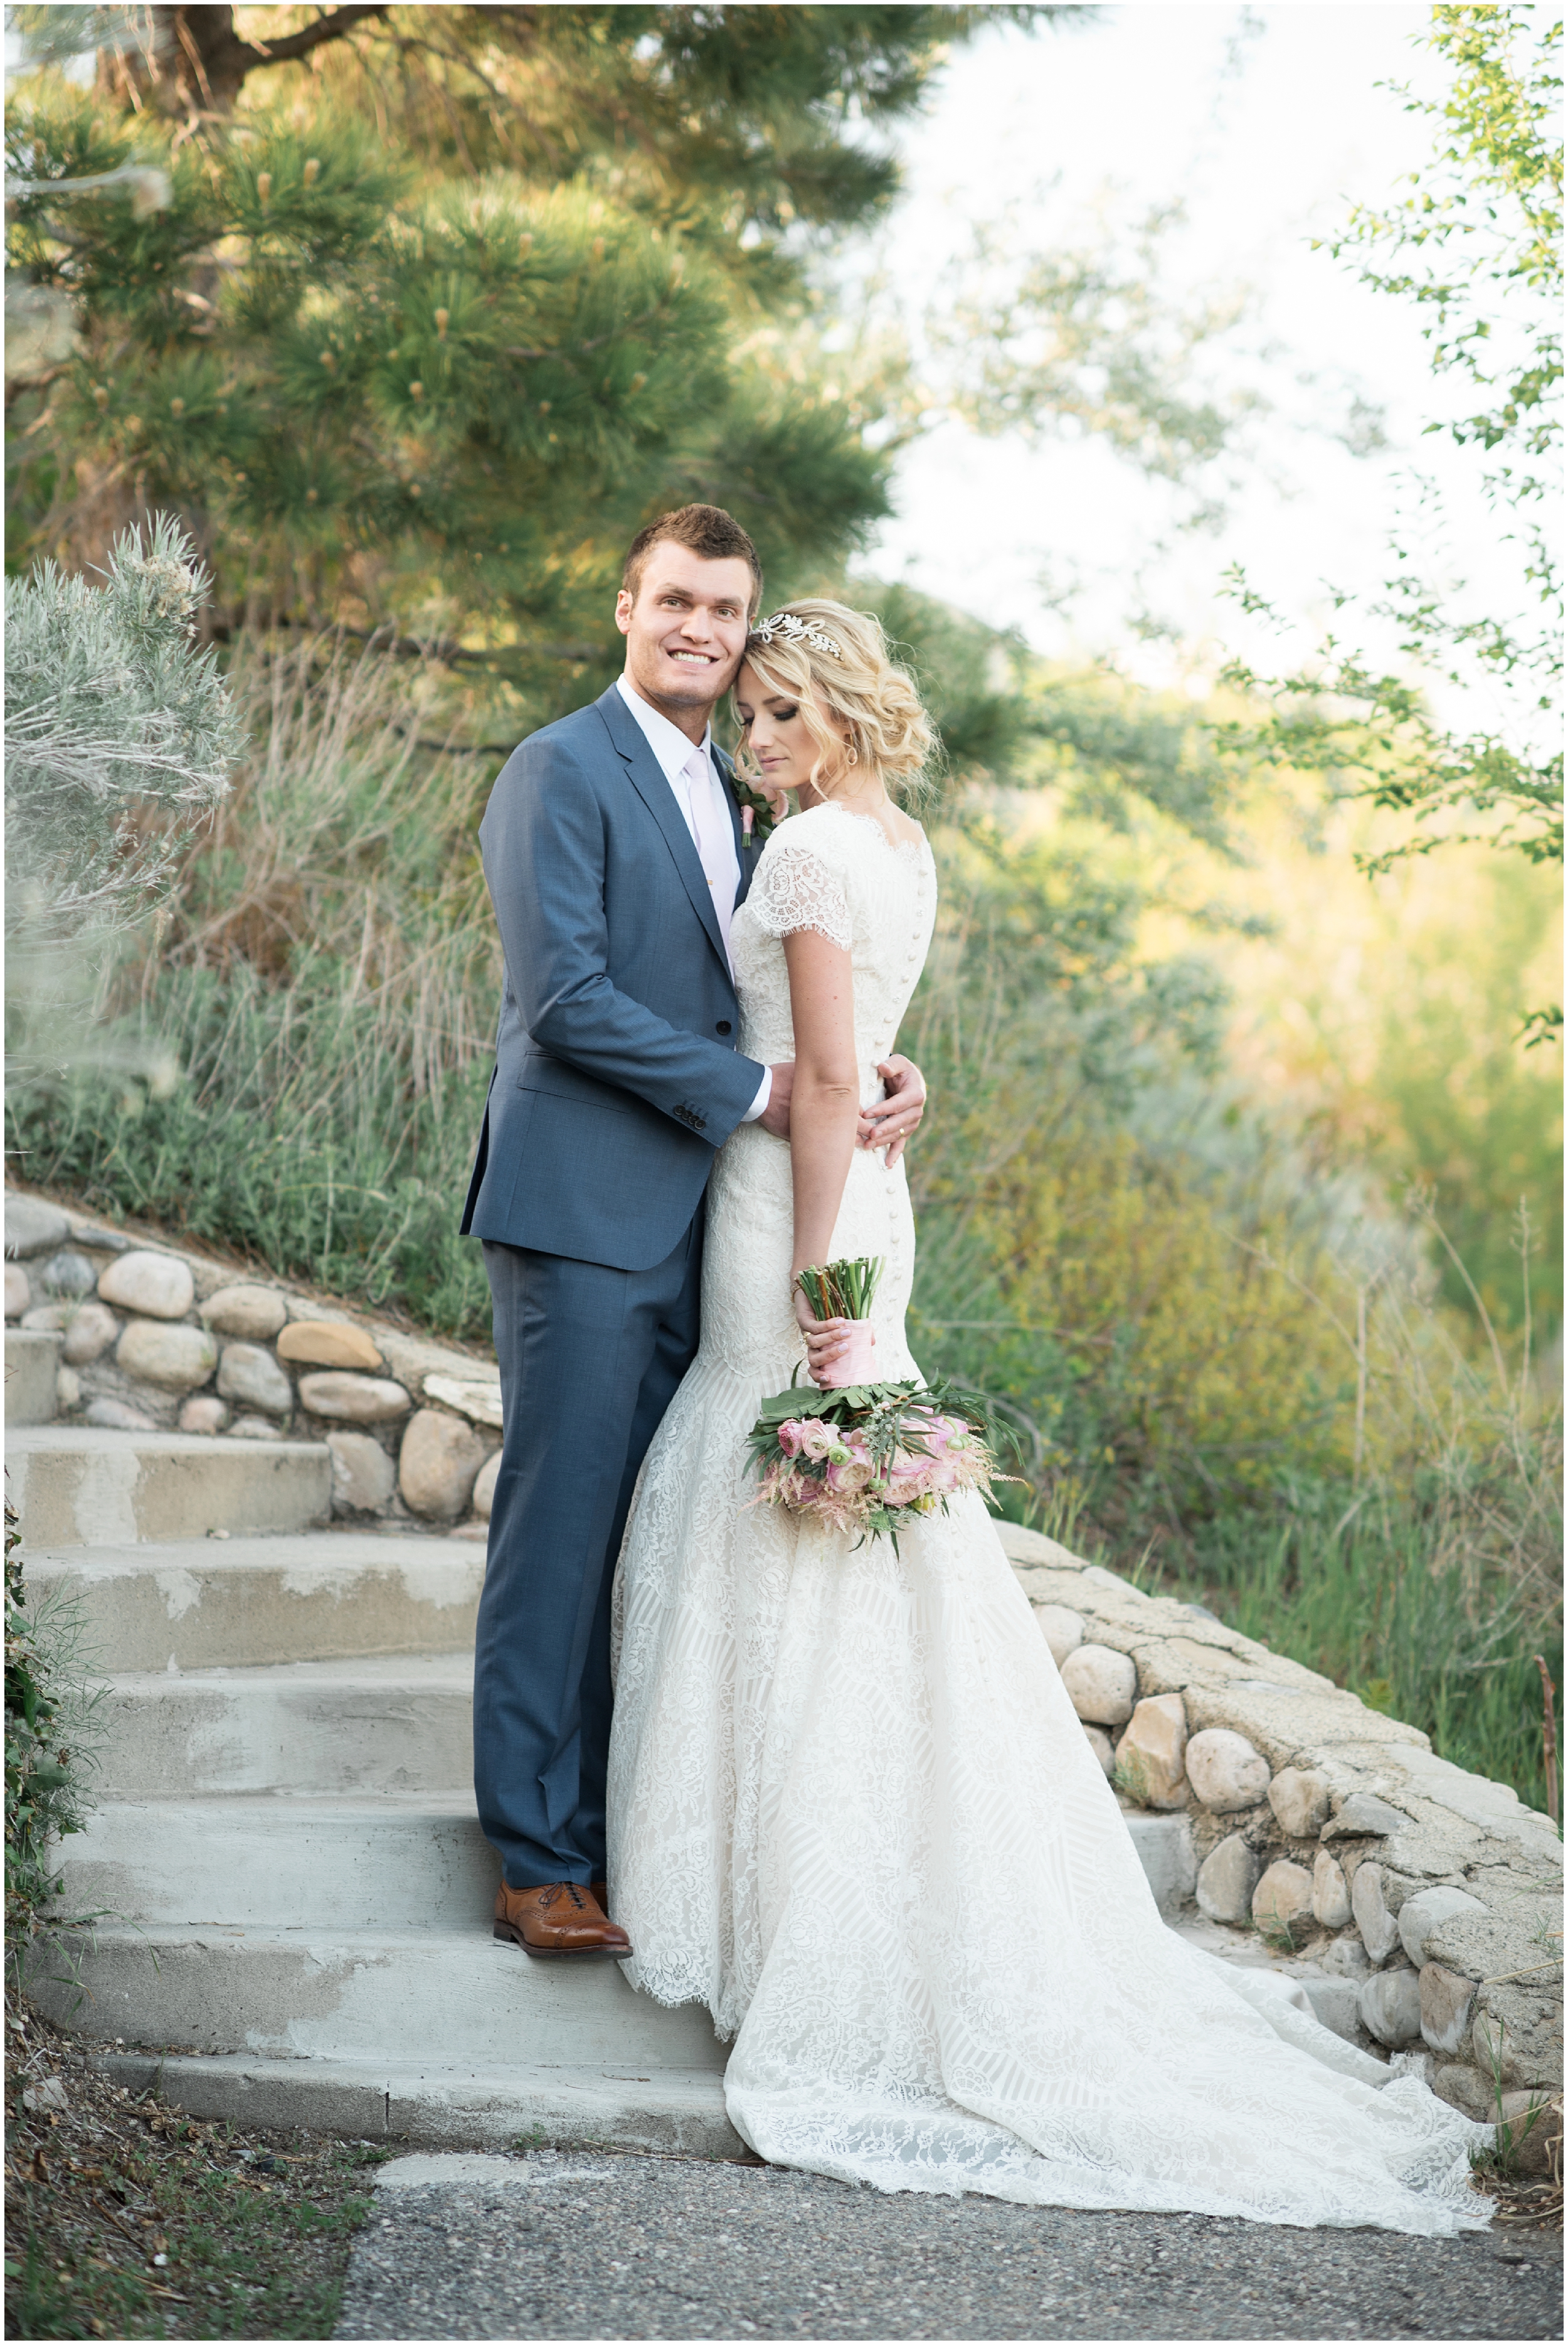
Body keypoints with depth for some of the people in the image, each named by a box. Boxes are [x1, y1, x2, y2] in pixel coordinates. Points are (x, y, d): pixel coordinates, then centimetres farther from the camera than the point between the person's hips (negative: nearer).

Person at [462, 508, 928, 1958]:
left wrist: (869, 1082, -1)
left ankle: (624, 1835, 19)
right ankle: (541, 1863, 4)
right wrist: (755, 1094, -14)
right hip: (585, 1214, -8)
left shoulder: (728, 797, 20)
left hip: (690, 1225, 8)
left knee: (649, 1548, 11)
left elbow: (754, 1003, 19)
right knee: (562, 1534, -3)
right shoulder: (564, 771, -7)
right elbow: (565, 997, -16)